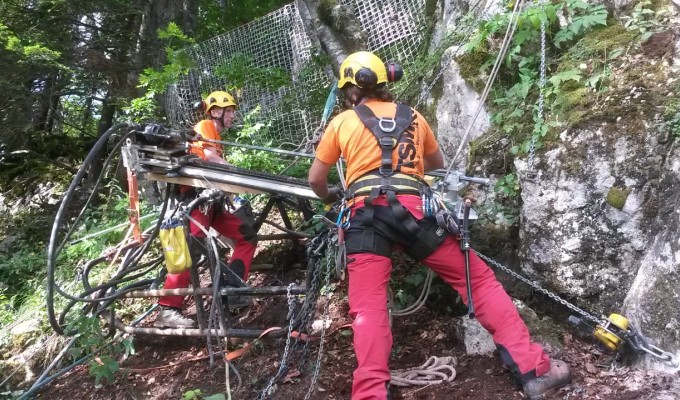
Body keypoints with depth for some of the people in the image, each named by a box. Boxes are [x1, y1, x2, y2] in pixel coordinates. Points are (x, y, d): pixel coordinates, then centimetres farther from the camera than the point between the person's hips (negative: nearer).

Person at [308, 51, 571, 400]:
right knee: (478, 279, 8)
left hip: (365, 214, -1)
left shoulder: (342, 122, 18)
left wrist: (330, 197, 45)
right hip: (413, 209, 1)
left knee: (368, 308, -5)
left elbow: (315, 179, 24)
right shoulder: (413, 117, 24)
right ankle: (533, 368, 4)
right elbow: (438, 164, 40)